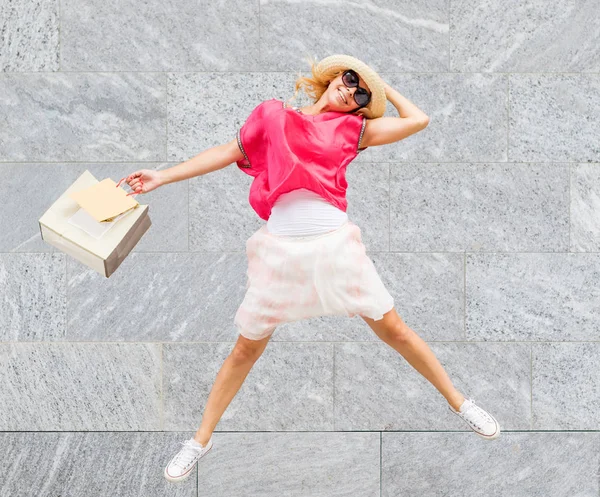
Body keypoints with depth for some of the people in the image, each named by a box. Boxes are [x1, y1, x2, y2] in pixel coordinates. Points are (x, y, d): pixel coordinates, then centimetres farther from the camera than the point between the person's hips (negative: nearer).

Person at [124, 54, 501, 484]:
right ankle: (201, 441, 24)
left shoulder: (352, 128, 11)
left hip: (335, 245, 1)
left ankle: (458, 401, 28)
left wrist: (384, 88, 19)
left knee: (394, 331, 8)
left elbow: (418, 120, 7)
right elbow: (228, 153, 13)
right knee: (246, 350, 8)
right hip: (280, 250, 0)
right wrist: (163, 176, 9)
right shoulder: (274, 115, 11)